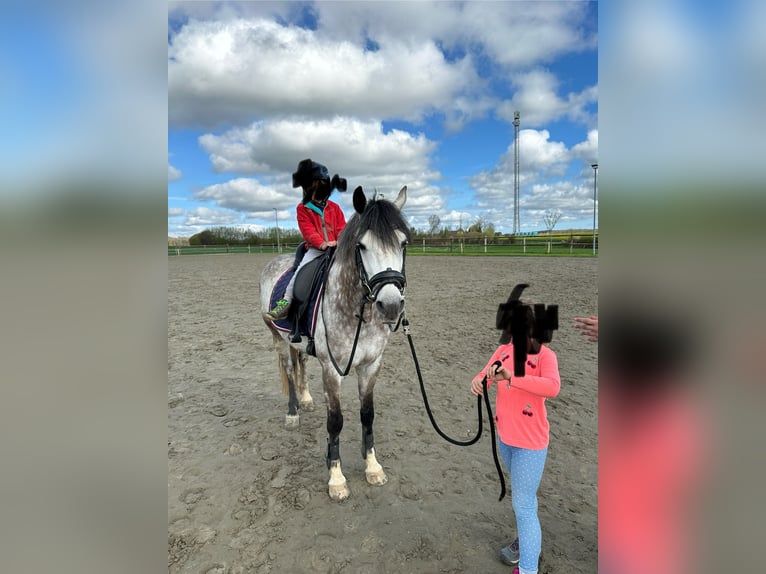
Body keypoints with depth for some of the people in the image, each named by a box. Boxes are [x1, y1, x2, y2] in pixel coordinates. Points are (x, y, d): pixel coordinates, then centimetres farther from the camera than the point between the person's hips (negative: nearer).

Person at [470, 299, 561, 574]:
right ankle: (526, 541, 48)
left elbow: (552, 387, -35)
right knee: (520, 494, 26)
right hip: (504, 436, 7)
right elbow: (485, 375, -6)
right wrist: (478, 381, -30)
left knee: (523, 505, -2)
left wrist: (512, 376, -44)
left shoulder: (544, 354, -18)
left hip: (530, 441, -7)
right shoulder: (503, 350, -1)